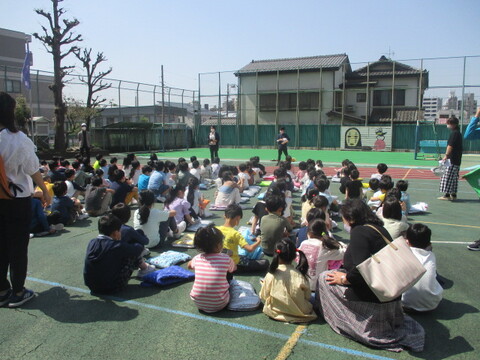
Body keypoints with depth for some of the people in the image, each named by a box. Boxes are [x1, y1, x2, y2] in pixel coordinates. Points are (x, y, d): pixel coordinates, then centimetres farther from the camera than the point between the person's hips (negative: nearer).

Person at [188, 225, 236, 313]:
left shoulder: (197, 258, -5)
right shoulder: (226, 259, -13)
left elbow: (189, 266, 20)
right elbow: (234, 268, 11)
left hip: (198, 303, 2)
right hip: (219, 305, -2)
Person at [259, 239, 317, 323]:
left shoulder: (271, 275, -18)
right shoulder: (299, 274, -16)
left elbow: (263, 296, -6)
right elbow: (307, 296, -5)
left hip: (276, 312, 2)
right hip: (299, 313, -2)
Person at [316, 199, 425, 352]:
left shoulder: (359, 231, -17)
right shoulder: (379, 229, 9)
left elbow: (361, 270, -27)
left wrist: (344, 279, -8)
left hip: (371, 299, -8)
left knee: (324, 278, 1)